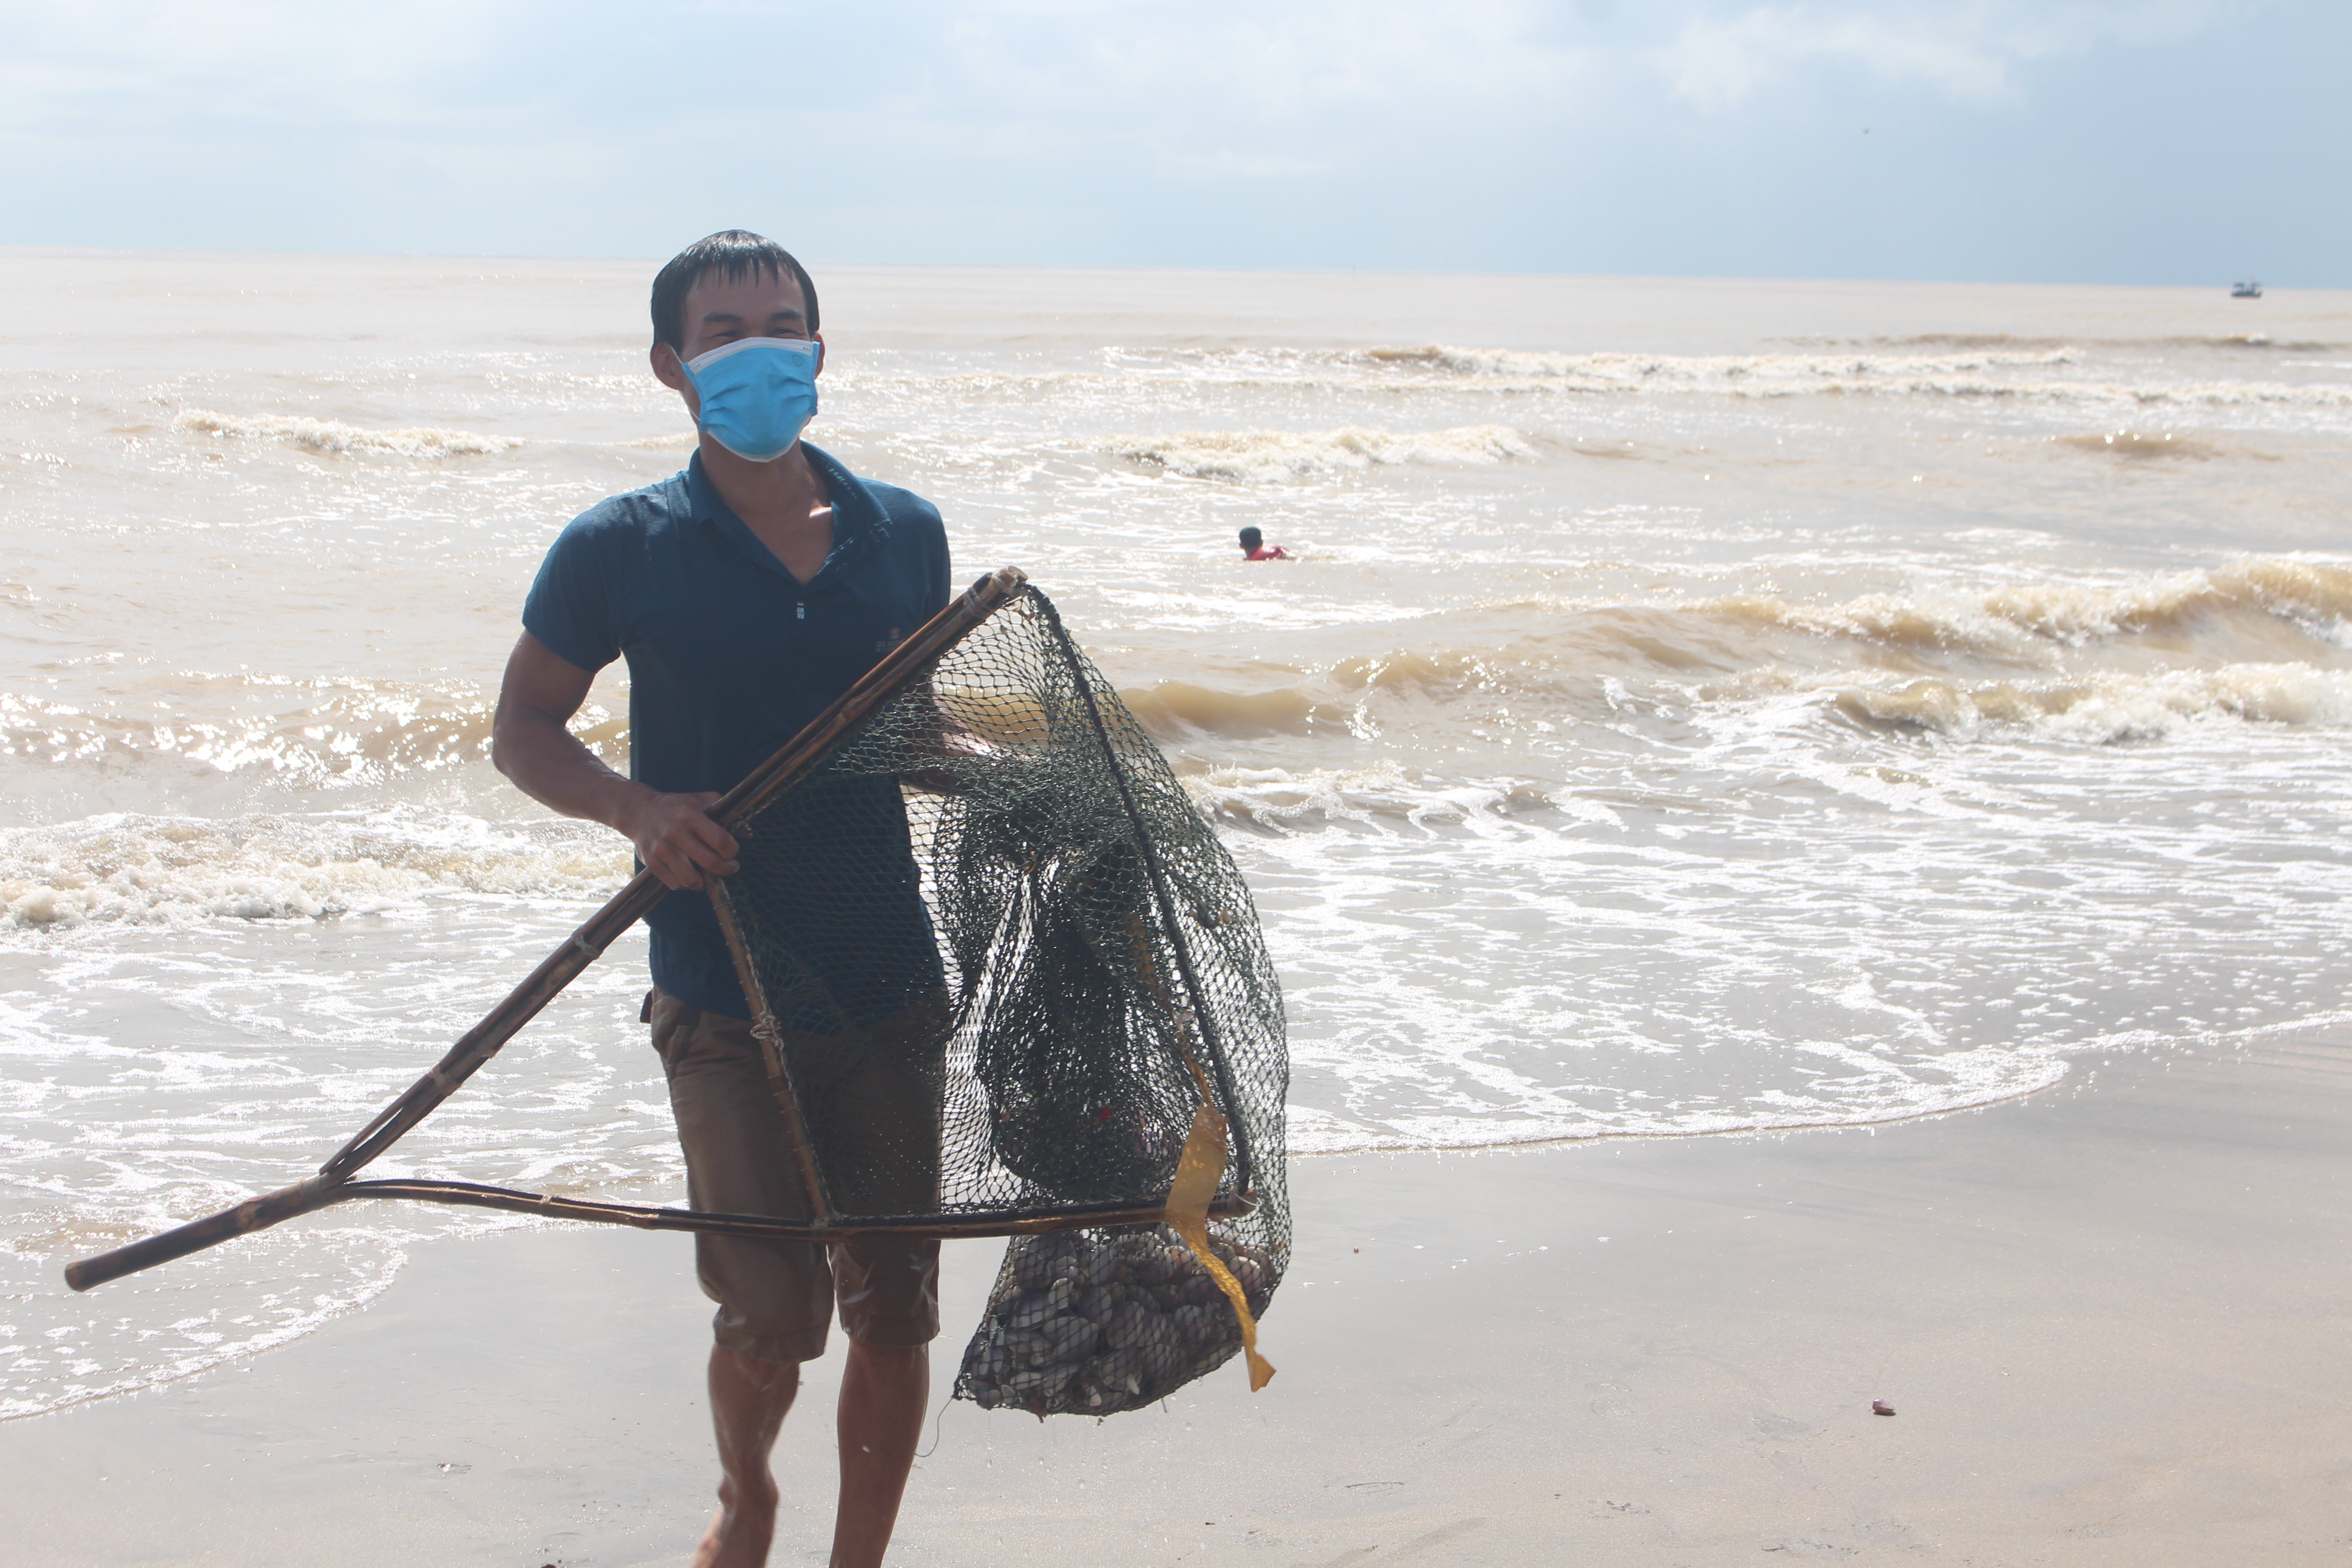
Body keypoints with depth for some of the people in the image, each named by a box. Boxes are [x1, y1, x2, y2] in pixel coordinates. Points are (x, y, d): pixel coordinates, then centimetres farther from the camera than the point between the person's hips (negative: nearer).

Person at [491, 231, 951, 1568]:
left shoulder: (904, 533, 6)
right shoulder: (625, 547, -4)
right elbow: (523, 730, 3)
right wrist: (639, 808, -14)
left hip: (891, 976, 3)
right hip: (724, 994, -3)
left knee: (895, 1310, 6)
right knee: (772, 1317, -6)